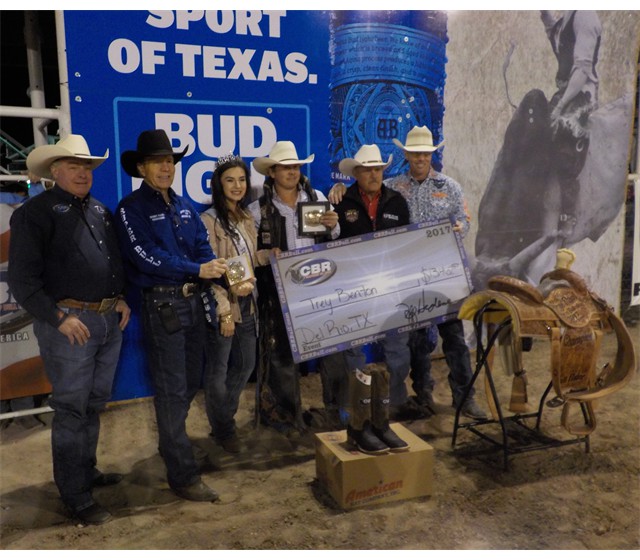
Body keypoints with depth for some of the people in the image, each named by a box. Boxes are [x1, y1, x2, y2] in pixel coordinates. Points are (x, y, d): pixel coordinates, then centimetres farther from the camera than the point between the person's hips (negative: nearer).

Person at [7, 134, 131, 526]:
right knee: (71, 409, 2)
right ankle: (76, 496, 13)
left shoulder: (101, 211, 16)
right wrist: (58, 317, -16)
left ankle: (87, 471, 34)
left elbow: (118, 262, 23)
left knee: (95, 404, 17)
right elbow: (23, 278, -10)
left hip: (110, 320, 7)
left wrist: (123, 300, 8)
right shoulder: (37, 211, -4)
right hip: (70, 322, -6)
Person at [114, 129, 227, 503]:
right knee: (172, 388, -2)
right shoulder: (131, 209, -7)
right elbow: (147, 256, -17)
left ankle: (171, 441, 39)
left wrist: (223, 275, -13)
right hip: (162, 304, -7)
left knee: (192, 381, 17)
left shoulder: (185, 206, 13)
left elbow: (203, 247, 7)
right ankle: (184, 475, 6)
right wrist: (198, 270, -24)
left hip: (194, 300, 7)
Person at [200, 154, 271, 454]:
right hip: (223, 305, -7)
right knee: (218, 370, 7)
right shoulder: (209, 220, -13)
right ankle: (223, 429, 27)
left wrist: (273, 255, -1)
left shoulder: (246, 217, 10)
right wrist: (224, 311, -20)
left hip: (248, 302, 8)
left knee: (246, 364, 18)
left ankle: (223, 416, 39)